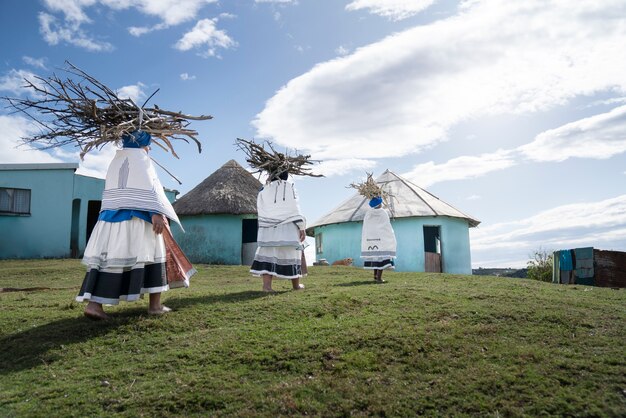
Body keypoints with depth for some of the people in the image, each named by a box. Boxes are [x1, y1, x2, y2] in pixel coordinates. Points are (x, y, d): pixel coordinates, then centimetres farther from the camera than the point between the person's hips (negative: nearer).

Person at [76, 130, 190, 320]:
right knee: (148, 253, 2)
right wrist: (156, 213, -23)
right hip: (136, 215, -7)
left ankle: (93, 304, -12)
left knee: (111, 256, 0)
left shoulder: (116, 160, 23)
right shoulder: (140, 158, -1)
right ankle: (155, 305, 4)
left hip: (111, 213, 7)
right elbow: (149, 186, -15)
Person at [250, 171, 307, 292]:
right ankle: (296, 285, 17)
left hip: (269, 229, 3)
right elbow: (295, 208, -4)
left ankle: (266, 285, -15)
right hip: (287, 227, -2)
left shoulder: (264, 190, 13)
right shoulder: (289, 187, 3)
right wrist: (302, 228, -5)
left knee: (269, 254, -1)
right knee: (291, 253, 7)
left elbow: (260, 211, 6)